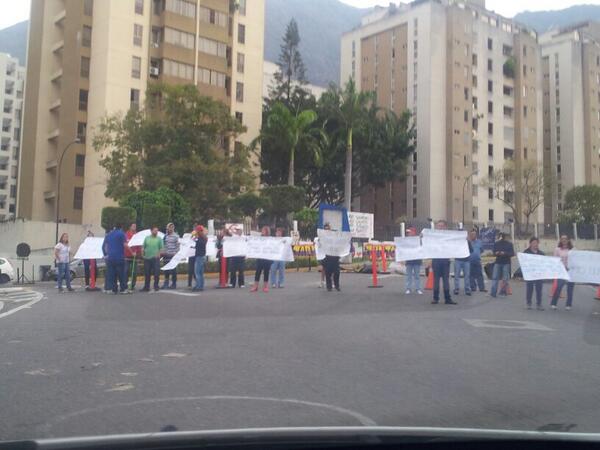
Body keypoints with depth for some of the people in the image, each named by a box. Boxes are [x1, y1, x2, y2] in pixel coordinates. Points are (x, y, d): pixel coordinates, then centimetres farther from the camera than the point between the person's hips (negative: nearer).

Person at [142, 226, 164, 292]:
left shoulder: (159, 239, 4)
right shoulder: (147, 238, 12)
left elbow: (161, 248, -1)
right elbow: (143, 247, 11)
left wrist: (159, 254, -15)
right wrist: (142, 253, -2)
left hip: (155, 258, -3)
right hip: (147, 258, 3)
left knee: (156, 272, -5)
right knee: (147, 273, 7)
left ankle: (156, 286, 6)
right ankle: (146, 287, 16)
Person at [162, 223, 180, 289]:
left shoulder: (176, 236, -3)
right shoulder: (165, 236, 12)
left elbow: (177, 246, -5)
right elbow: (163, 245, 17)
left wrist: (176, 253, -12)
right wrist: (163, 252, 6)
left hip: (173, 255, -5)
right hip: (166, 256, 5)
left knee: (173, 271, -1)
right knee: (166, 270, 7)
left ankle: (174, 284, 7)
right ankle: (166, 284, 14)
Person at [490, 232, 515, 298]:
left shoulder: (509, 244, 0)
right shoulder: (496, 243, 7)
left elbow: (512, 253, -4)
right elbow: (493, 251, 12)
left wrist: (505, 253, -20)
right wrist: (496, 253, -12)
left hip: (506, 263, -2)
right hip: (498, 262, 2)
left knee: (505, 279, 1)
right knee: (495, 277, -8)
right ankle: (493, 293, -10)